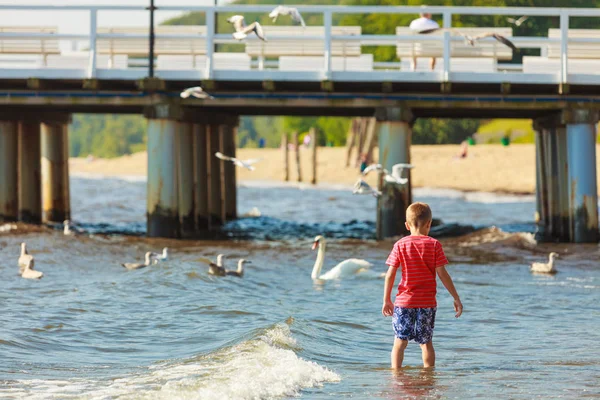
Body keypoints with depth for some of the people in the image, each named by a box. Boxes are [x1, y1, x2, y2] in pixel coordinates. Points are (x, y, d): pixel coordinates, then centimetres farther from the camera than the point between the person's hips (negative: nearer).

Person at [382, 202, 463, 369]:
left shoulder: (400, 245, -1)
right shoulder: (434, 245, -3)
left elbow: (390, 274, -2)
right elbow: (442, 274, -5)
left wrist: (386, 300, 7)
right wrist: (456, 298, 1)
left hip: (404, 301, 0)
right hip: (427, 302, 0)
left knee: (400, 341, 4)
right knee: (426, 342, 10)